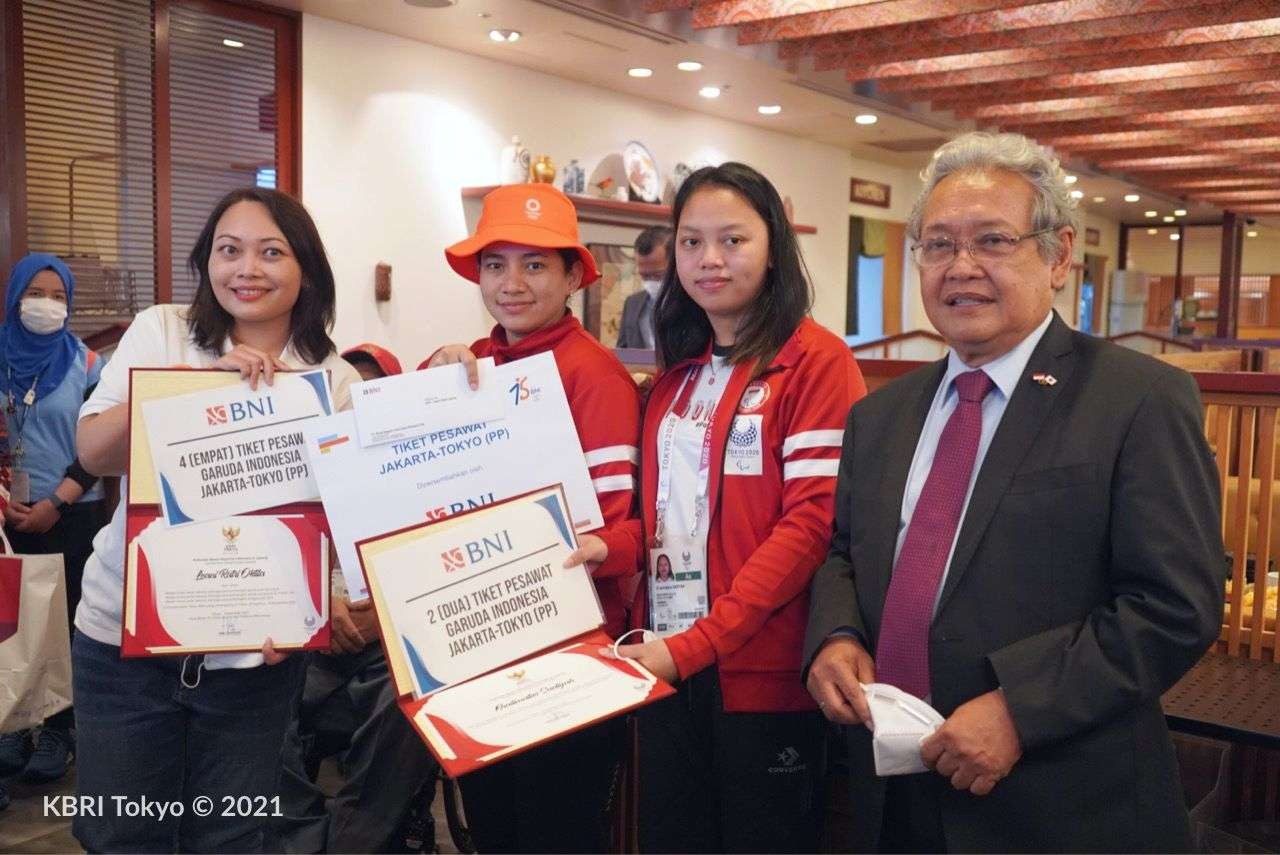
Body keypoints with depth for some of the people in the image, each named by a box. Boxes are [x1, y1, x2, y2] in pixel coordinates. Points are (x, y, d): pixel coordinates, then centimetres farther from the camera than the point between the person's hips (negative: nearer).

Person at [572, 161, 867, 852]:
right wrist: (612, 548, -8)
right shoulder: (677, 372, 12)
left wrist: (695, 644, -20)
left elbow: (813, 520, -16)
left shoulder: (816, 360, -8)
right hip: (666, 664, 6)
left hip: (762, 672, -6)